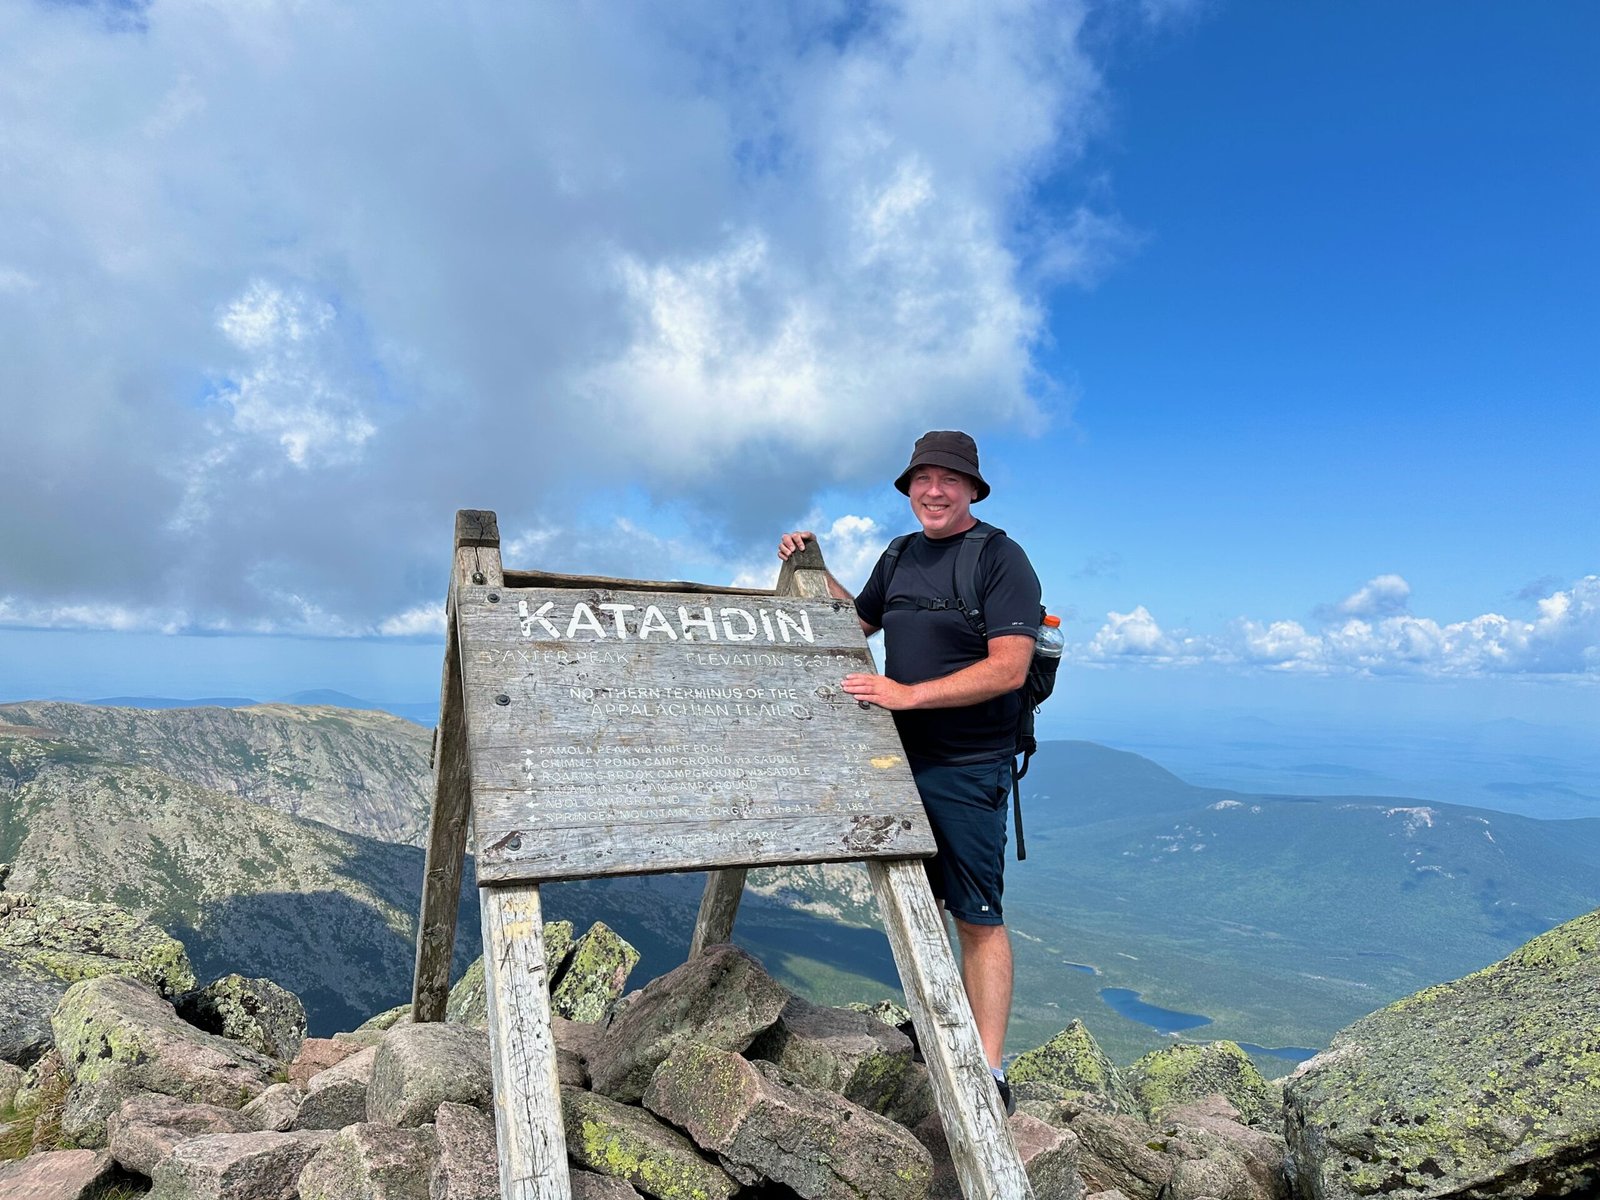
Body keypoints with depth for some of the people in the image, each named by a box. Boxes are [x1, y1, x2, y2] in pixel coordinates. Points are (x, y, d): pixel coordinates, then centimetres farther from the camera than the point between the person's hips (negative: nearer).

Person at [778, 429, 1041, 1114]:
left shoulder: (1001, 559, -10)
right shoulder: (899, 558, 12)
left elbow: (1008, 668, -20)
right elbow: (858, 621, 28)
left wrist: (908, 694, -23)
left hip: (969, 769, -7)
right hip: (904, 760, 7)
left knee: (977, 918, 0)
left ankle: (988, 1075, 10)